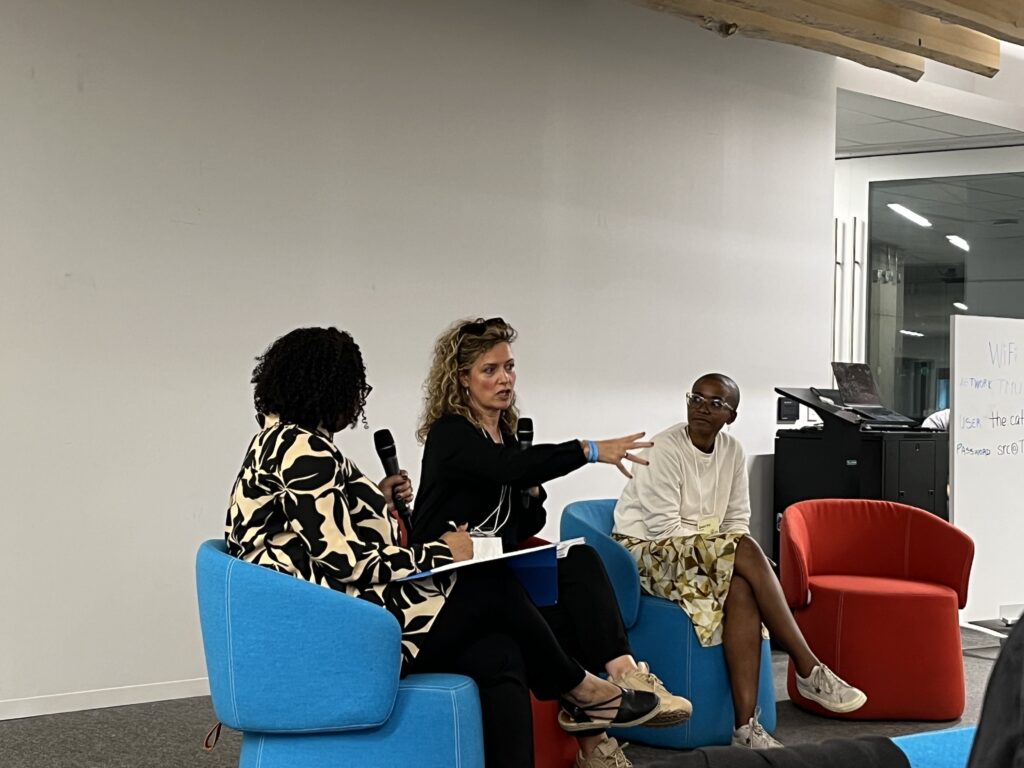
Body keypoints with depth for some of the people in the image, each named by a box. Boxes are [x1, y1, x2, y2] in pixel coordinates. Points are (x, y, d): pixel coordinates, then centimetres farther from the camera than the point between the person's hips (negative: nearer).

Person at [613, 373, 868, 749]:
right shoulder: (665, 449, -15)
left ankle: (746, 727, -33)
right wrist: (738, 553, -17)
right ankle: (810, 672, -25)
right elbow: (663, 528, -20)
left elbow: (737, 522, 8)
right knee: (746, 550, -30)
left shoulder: (732, 451, 5)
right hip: (647, 553, -6)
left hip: (702, 556, 6)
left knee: (741, 589, -30)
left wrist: (745, 560, -15)